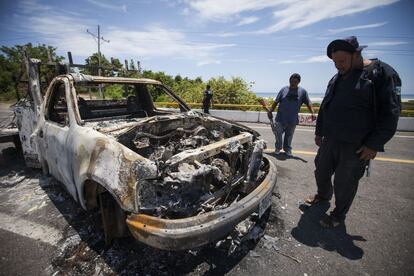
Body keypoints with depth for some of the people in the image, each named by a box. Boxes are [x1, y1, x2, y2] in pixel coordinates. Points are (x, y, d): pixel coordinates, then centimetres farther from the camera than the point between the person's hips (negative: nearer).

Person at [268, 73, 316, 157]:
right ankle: (277, 148, 23)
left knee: (289, 137, 12)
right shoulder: (284, 89, 2)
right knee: (278, 135, 2)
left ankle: (287, 150, 30)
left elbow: (308, 103, 3)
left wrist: (312, 113, -10)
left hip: (292, 120, 1)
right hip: (280, 119, -1)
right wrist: (270, 111, 2)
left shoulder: (302, 91, 4)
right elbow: (276, 102, 5)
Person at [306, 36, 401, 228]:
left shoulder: (382, 73, -7)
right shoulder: (337, 78, 11)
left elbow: (390, 113, -11)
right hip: (329, 140, 6)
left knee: (344, 182, 6)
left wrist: (374, 145, -16)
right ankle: (323, 195, 46)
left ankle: (339, 214, 28)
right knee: (321, 171, 18)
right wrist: (319, 132, 19)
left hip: (356, 146, -6)